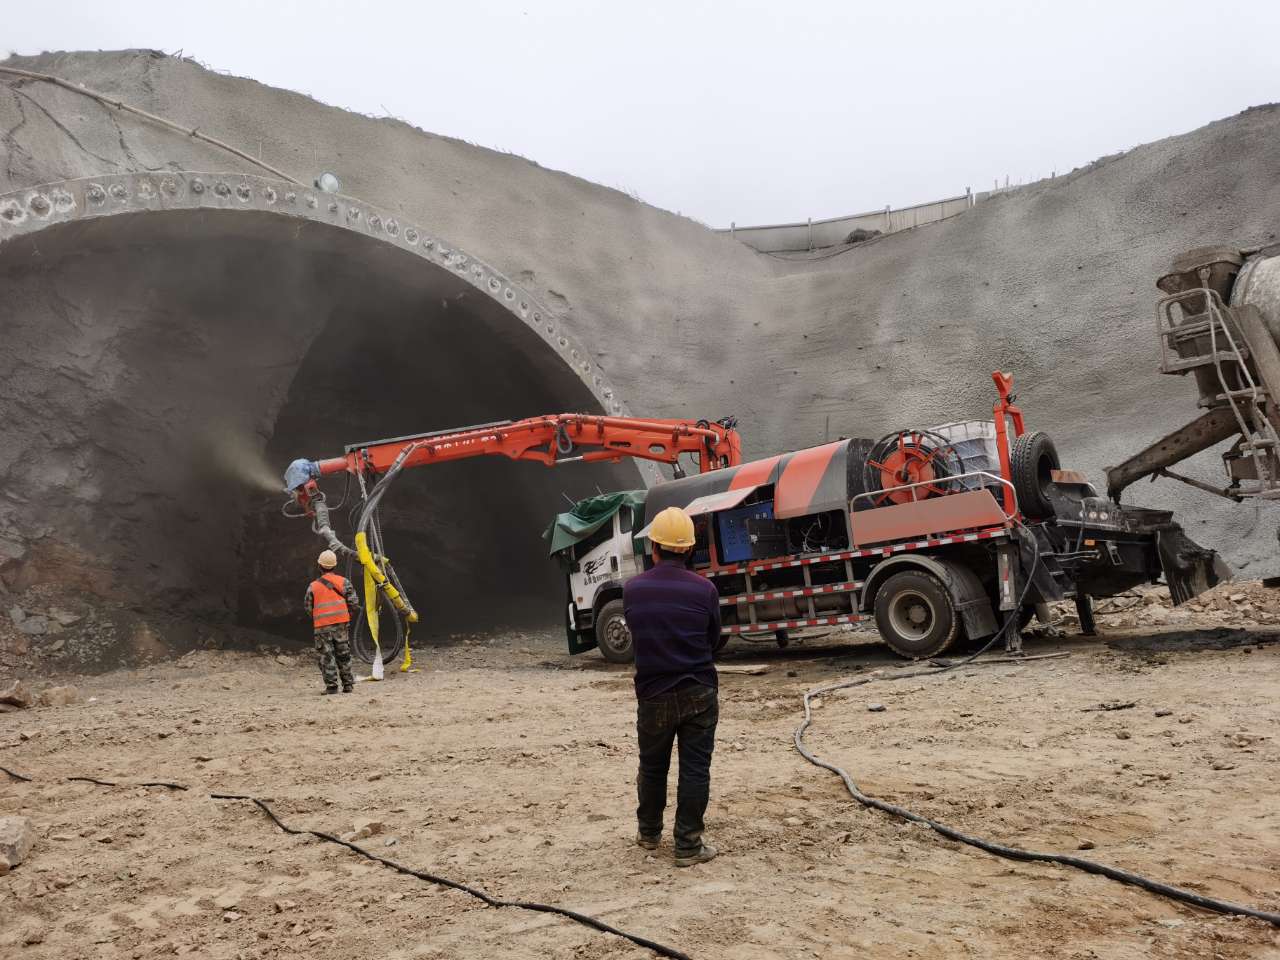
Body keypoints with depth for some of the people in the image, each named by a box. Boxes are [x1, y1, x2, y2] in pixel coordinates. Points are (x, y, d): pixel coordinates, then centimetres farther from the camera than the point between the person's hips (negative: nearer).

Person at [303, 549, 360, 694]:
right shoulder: (343, 581, 2)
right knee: (343, 655, 12)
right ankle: (348, 684, 14)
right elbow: (354, 603, -1)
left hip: (322, 625, -2)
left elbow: (308, 607, 4)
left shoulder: (313, 586, 0)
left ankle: (331, 685, -1)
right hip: (341, 623, 2)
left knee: (326, 656, 4)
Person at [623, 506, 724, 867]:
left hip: (653, 695, 2)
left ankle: (649, 834, 35)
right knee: (695, 770, 6)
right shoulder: (704, 590, -9)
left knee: (652, 768, 19)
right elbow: (713, 642, 3)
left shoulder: (632, 589, -5)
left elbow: (636, 637, 7)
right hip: (699, 694, -2)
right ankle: (688, 846, 10)